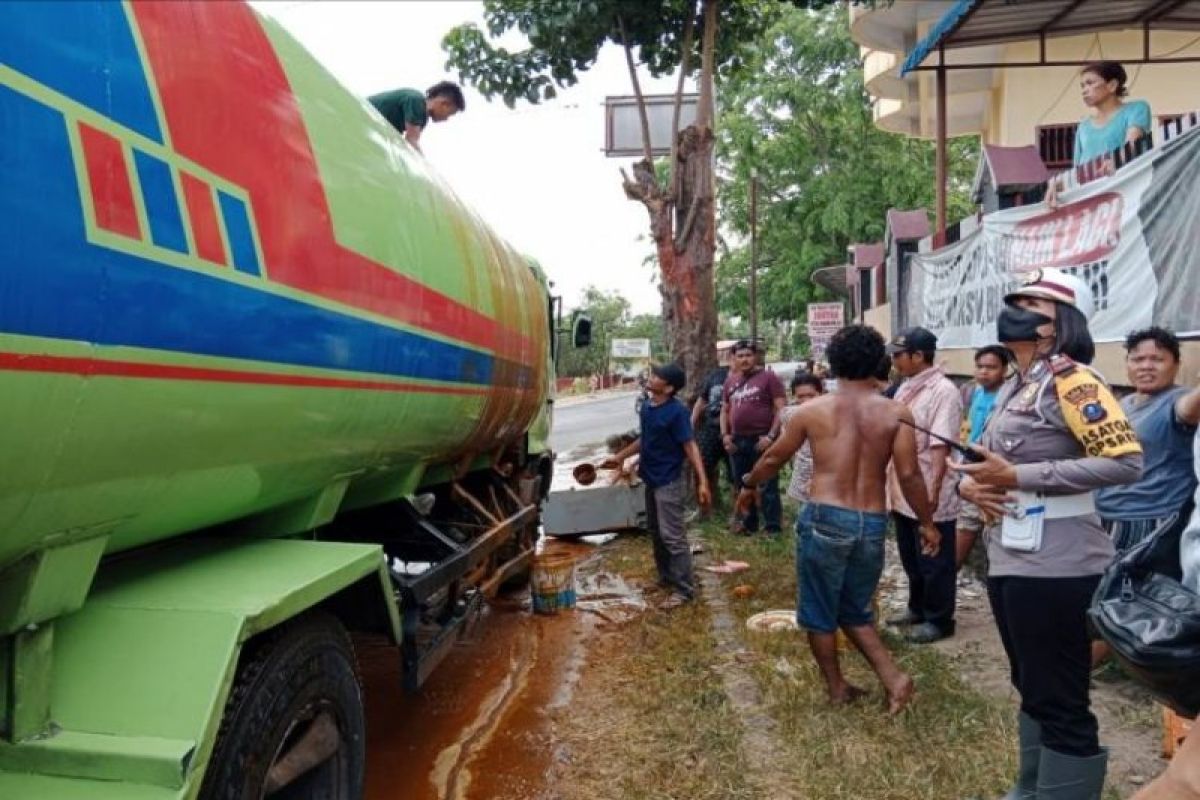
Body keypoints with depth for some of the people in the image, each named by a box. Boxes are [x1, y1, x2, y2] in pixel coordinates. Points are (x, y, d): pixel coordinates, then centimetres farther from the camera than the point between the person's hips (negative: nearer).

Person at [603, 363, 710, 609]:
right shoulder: (646, 407, 4)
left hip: (669, 482, -9)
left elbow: (690, 446, -19)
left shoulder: (677, 411, -19)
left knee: (672, 536, -6)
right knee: (655, 532, 18)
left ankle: (684, 589, 4)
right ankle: (666, 577, 32)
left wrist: (702, 481, -24)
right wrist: (620, 457, 25)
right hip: (651, 479, 9)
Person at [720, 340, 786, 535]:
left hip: (762, 440, -6)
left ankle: (773, 528, 4)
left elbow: (781, 409, -10)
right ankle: (748, 524, 27)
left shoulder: (769, 377, -6)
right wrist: (725, 435, 7)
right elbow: (725, 410, 20)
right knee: (742, 486, 14)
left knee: (767, 487, -3)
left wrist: (771, 436, -16)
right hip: (738, 441, 6)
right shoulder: (731, 381, 13)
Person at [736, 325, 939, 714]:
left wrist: (748, 486, 28)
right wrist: (927, 523, 7)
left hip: (824, 519, -2)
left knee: (819, 611, 16)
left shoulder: (812, 410, -1)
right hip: (872, 524, 3)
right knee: (855, 610, 23)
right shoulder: (896, 413, -1)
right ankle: (894, 677, 10)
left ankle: (837, 687, 27)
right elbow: (909, 475, -6)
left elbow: (773, 458, 11)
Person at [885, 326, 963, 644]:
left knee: (934, 563, 5)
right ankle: (918, 608, 35)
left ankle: (938, 620, 19)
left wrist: (933, 491, -25)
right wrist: (891, 484, 19)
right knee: (911, 559, 20)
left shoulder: (943, 391, -17)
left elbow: (941, 446, -22)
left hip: (928, 497, -9)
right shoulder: (905, 388, 12)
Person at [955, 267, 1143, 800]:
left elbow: (1126, 462, -23)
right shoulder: (1012, 389, 13)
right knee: (1031, 689, 23)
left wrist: (1018, 477, -24)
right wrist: (969, 482, -3)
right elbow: (988, 458, 21)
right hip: (1008, 561, 9)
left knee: (1060, 702, 2)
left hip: (1055, 567, -9)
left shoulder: (1070, 380, -14)